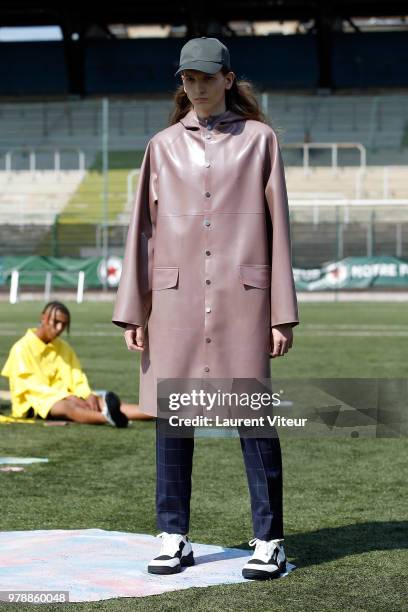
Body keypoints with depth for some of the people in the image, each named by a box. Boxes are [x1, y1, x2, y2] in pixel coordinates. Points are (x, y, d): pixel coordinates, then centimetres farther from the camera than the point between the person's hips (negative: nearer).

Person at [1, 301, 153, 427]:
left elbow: (78, 379, 10)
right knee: (69, 406, -37)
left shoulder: (64, 347, 16)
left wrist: (88, 395, -13)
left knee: (97, 402, -21)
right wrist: (66, 396, -24)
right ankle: (109, 417, -69)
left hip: (63, 397, 6)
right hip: (32, 403, -6)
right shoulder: (22, 348, -5)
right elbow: (30, 385, -14)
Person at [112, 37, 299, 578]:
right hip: (174, 297, 2)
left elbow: (278, 228, 5)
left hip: (242, 297, -2)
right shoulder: (163, 146, 12)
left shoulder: (259, 139, 7)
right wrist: (131, 313, 4)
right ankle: (174, 539, 13)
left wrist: (283, 315, -1)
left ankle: (269, 542, 5)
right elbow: (142, 229, 11)